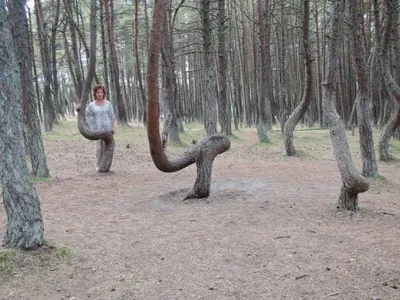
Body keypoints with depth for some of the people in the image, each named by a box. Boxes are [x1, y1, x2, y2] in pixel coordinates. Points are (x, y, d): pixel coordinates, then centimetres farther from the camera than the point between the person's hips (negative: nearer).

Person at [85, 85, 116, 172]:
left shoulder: (108, 104, 8)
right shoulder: (91, 105, 5)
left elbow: (112, 116, 7)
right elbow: (88, 118, 5)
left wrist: (113, 127, 0)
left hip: (107, 129, 1)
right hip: (97, 130, -1)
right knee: (99, 148, -5)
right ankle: (98, 166, 4)